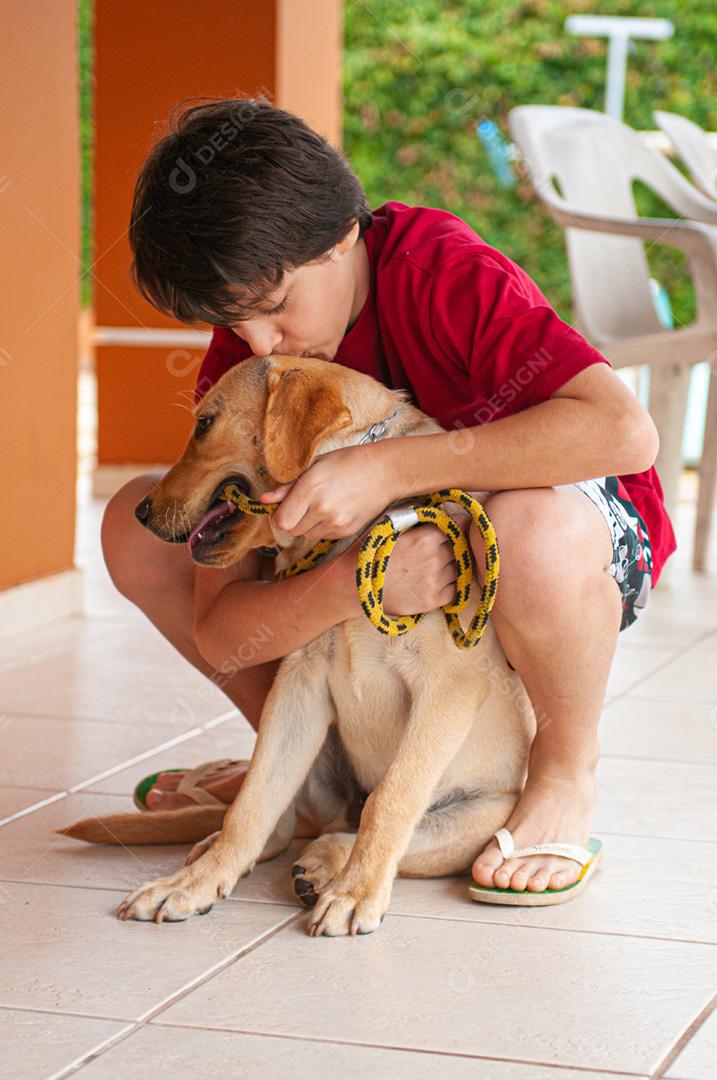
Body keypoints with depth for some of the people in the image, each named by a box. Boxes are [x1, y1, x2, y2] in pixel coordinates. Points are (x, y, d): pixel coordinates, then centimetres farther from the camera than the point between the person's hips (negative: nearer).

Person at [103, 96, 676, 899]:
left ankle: (566, 775, -12)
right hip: (386, 562, 5)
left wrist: (388, 467, -41)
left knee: (536, 527, -43)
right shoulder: (237, 369, -12)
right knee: (139, 524, -10)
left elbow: (626, 432, -41)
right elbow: (220, 633, -17)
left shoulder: (439, 268, -27)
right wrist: (351, 587, -39)